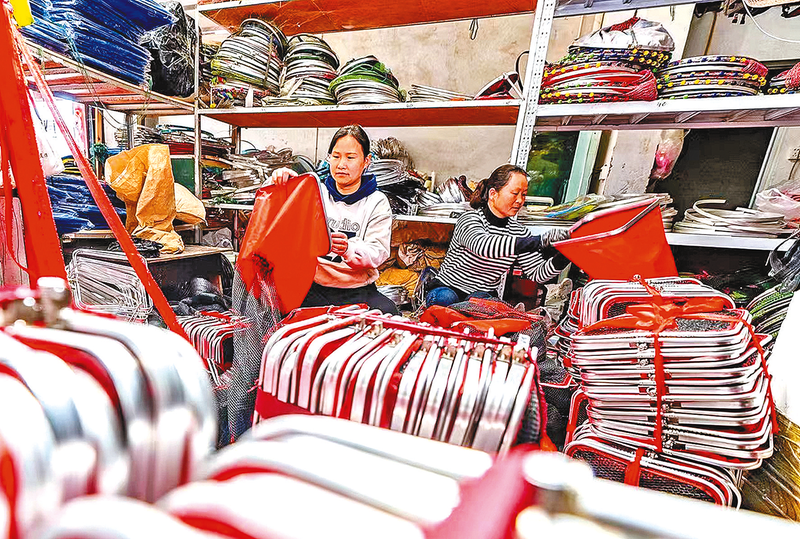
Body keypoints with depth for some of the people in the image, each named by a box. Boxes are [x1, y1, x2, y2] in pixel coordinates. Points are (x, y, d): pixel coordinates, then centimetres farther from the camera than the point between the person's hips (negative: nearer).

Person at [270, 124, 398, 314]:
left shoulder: (378, 203, 5)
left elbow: (377, 253, -6)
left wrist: (348, 249, -27)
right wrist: (282, 179, -19)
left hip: (358, 291, -1)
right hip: (313, 288, 2)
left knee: (387, 312, -29)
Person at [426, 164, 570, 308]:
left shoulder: (520, 232, 3)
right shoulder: (469, 219, -14)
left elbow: (537, 274, 0)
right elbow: (482, 245, -38)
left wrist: (561, 259, -22)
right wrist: (539, 241, -42)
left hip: (485, 295, 3)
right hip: (447, 287, -3)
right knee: (445, 297, -36)